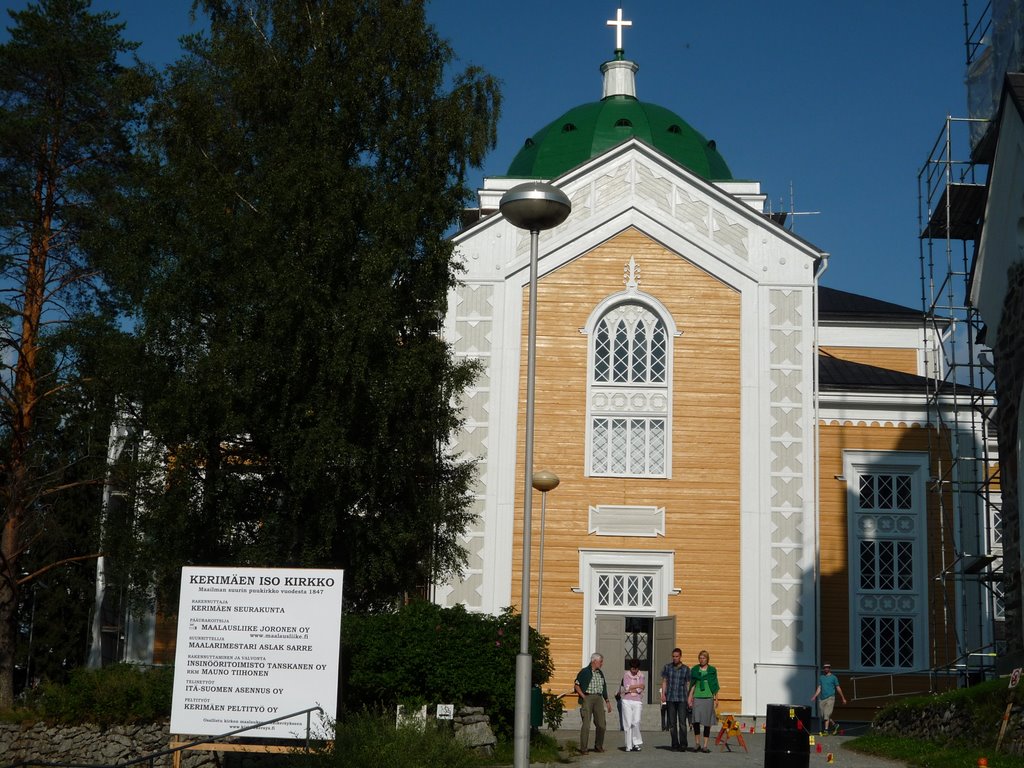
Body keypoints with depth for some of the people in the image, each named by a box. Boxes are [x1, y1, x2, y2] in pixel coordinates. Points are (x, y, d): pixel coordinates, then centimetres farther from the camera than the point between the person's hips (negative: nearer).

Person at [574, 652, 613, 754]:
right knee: (586, 724, -9)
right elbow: (576, 685, -4)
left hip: (598, 699, 6)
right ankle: (583, 749, -6)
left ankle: (598, 746, 16)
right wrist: (583, 696, -12)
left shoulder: (600, 673, 19)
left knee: (601, 724, 3)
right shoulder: (584, 672, -1)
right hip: (587, 698, -6)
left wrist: (607, 701, 21)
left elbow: (604, 688, 24)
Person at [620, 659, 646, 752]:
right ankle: (629, 746, 1)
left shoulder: (641, 676, 8)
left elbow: (642, 688, -5)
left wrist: (630, 689, -7)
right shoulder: (626, 675, 6)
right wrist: (638, 686, -5)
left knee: (636, 722, -11)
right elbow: (626, 687, -7)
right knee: (628, 723, -2)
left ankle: (637, 743, 2)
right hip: (627, 701, 0)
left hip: (637, 701, 0)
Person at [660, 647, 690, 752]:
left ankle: (683, 744, -8)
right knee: (672, 723, 3)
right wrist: (663, 694, -2)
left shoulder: (686, 669, 4)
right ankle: (675, 745, 9)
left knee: (682, 722, -11)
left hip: (682, 699, -2)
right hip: (670, 699, 2)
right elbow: (664, 681, 10)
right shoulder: (667, 667, 7)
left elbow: (688, 684, 7)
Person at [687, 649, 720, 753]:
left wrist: (716, 699, 2)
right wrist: (690, 698, 2)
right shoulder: (694, 670, 9)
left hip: (708, 698, 0)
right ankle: (697, 743, 4)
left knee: (707, 723, 0)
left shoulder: (712, 670, 6)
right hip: (697, 698, 0)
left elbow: (715, 686, 7)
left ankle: (705, 745, 7)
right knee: (695, 720, -11)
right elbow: (692, 685, 10)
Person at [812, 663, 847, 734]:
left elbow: (838, 688, 6)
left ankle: (826, 730, -12)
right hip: (821, 698, 5)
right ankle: (834, 724, 25)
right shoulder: (821, 677, 14)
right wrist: (814, 696, 1)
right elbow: (819, 688, 13)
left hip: (830, 698, -5)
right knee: (822, 715, 6)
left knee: (826, 714, -14)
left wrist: (843, 698, 9)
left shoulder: (833, 677, 2)